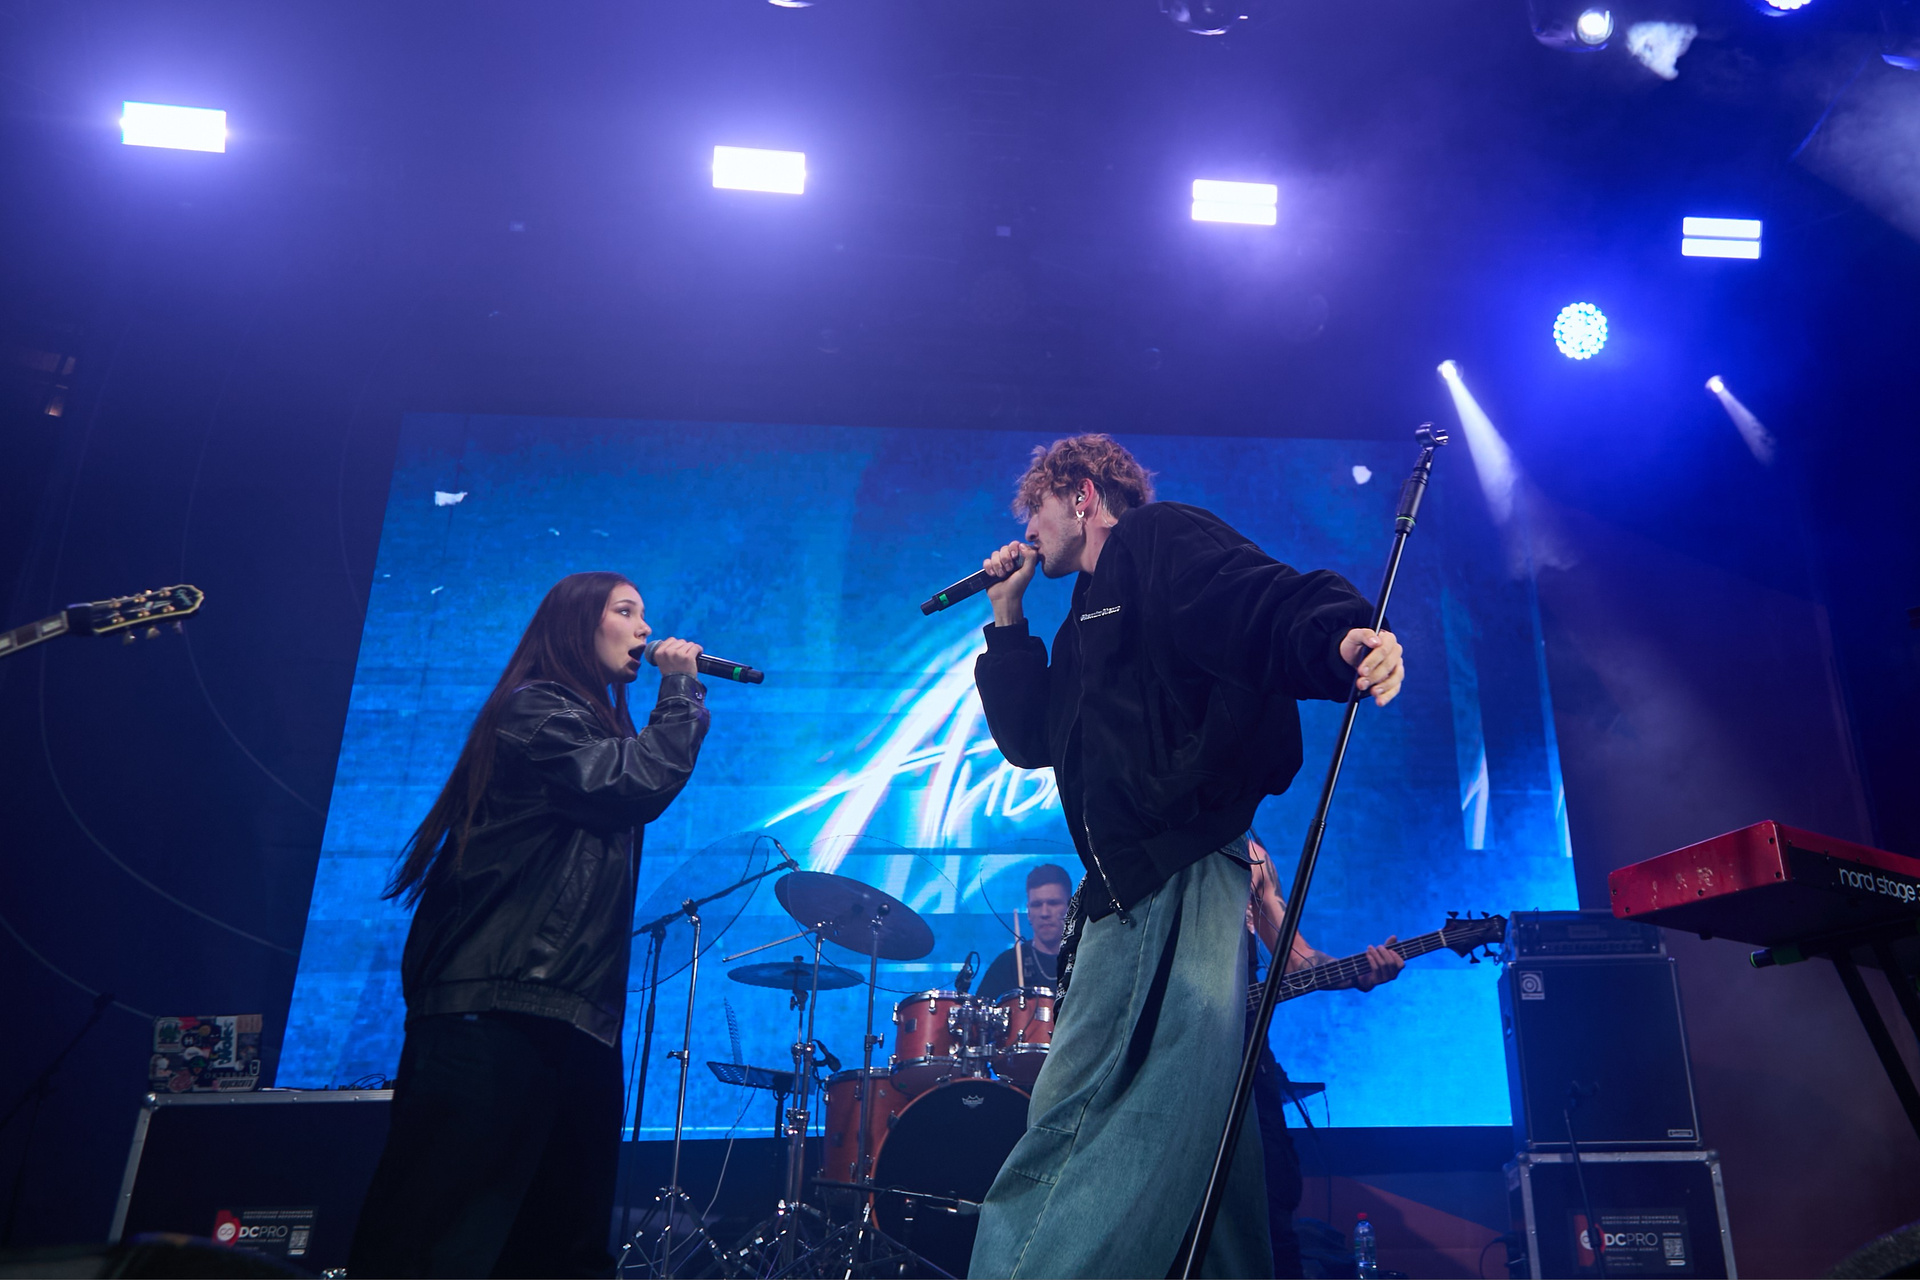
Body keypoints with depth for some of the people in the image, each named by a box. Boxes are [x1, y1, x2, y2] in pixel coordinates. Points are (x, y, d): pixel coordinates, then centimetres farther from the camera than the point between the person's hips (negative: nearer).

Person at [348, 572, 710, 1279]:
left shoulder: (593, 724, 26)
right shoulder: (537, 710, -3)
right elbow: (637, 785, -14)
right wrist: (681, 691, -4)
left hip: (569, 1009, 10)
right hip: (503, 1003, -10)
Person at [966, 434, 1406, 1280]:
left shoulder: (1159, 538, 3)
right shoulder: (1089, 621, 29)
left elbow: (1277, 605, -14)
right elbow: (1028, 740, 25)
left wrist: (1346, 636, -35)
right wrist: (1006, 619, 23)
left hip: (1181, 869, -10)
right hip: (1130, 886, 10)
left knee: (1073, 1130, -16)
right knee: (1183, 1131, 11)